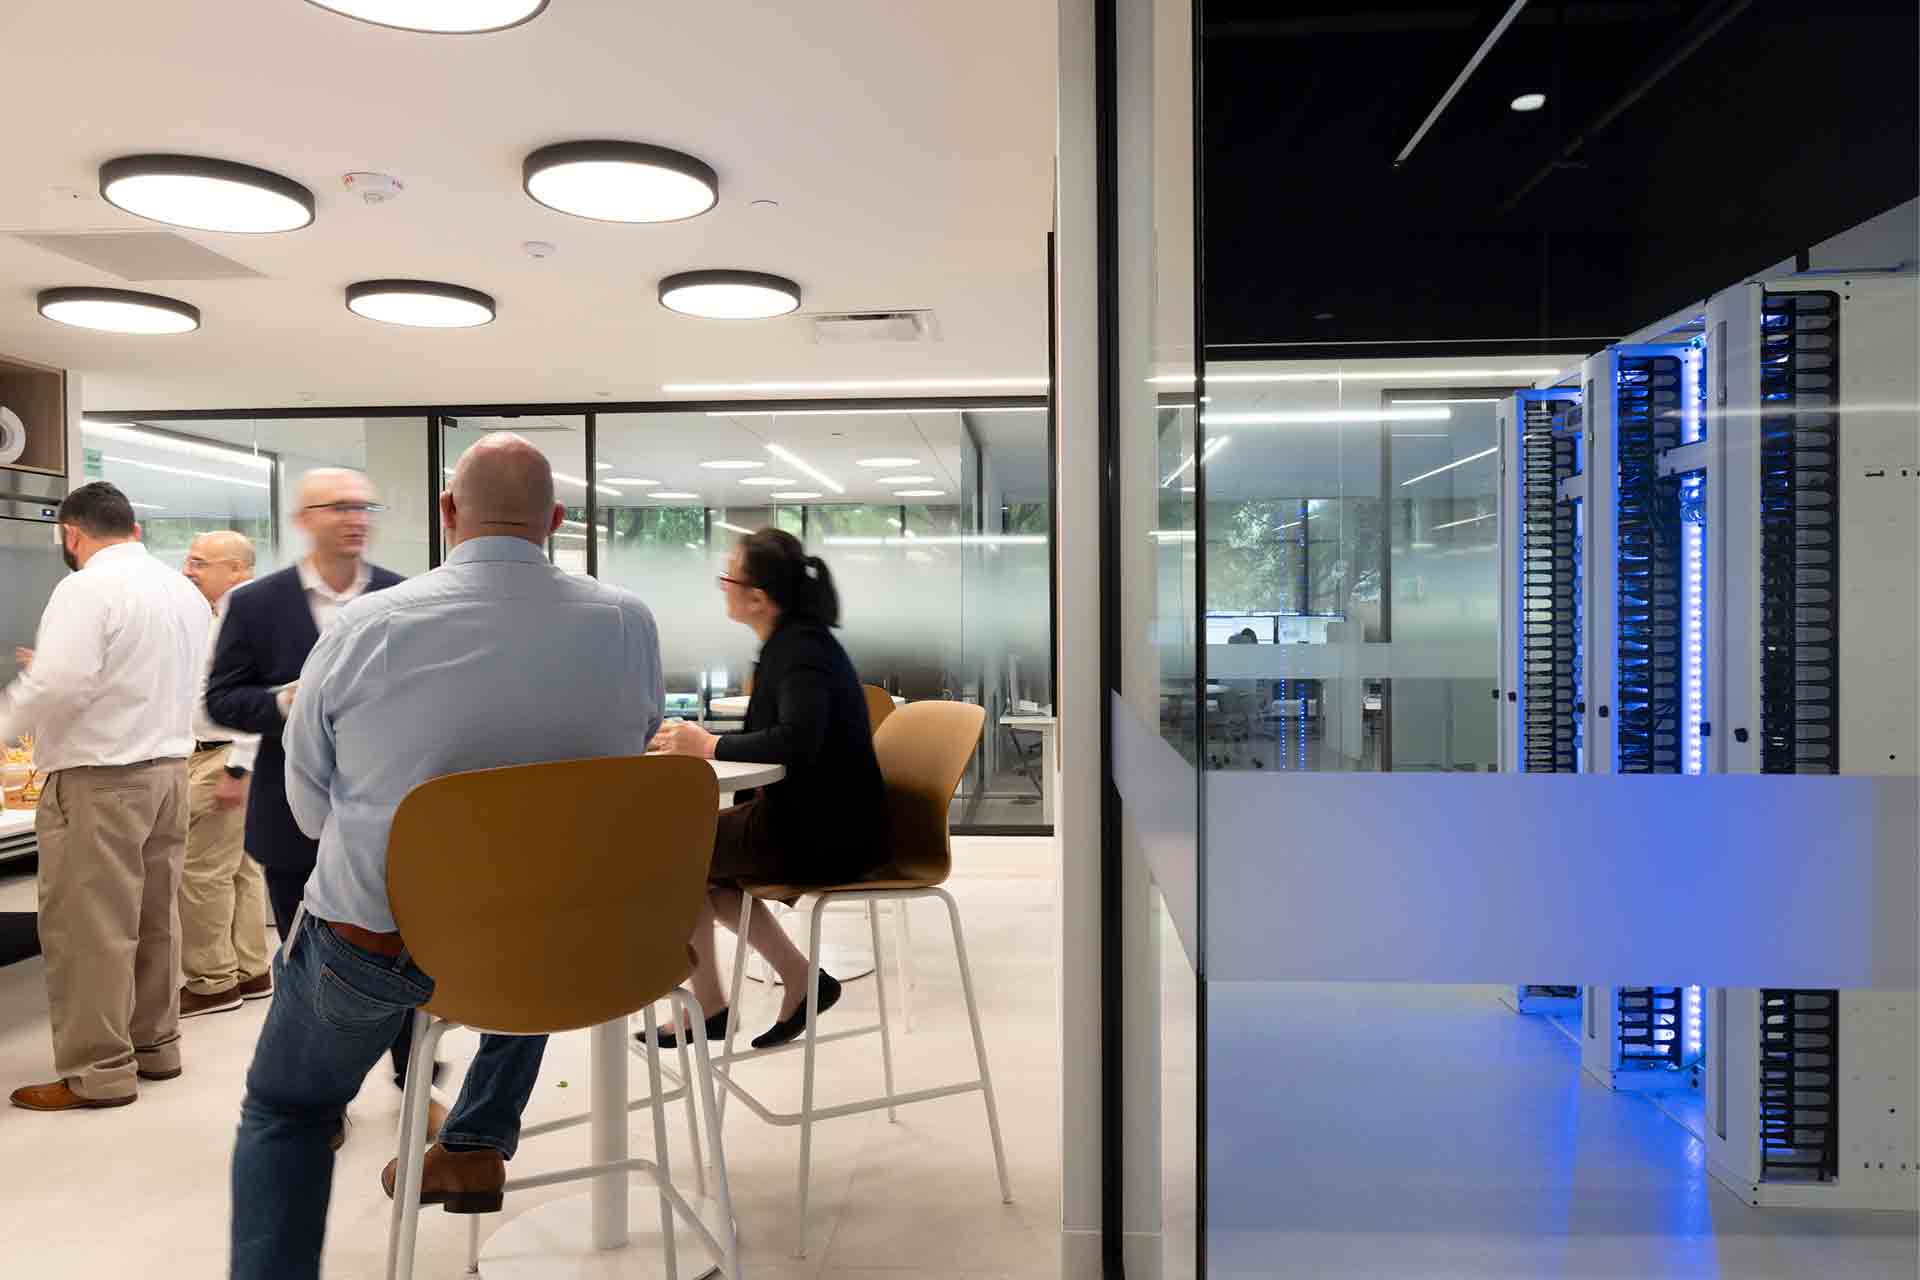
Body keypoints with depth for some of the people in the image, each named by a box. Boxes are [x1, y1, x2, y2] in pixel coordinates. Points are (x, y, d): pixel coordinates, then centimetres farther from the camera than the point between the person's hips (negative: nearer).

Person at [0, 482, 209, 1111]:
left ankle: (99, 1071, 5)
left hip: (99, 779, -8)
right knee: (154, 917, 14)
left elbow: (56, 685, -21)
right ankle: (155, 1045, 22)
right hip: (169, 768, 8)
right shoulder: (184, 589, 12)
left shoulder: (87, 589, -13)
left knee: (90, 927, -1)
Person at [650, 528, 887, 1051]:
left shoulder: (803, 650, -18)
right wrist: (695, 742, -1)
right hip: (811, 821, 10)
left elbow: (796, 740, -32)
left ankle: (709, 1005, 16)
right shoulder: (791, 643, 12)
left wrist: (710, 745, -19)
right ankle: (800, 980, 15)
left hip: (827, 837, -10)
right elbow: (771, 739, 14)